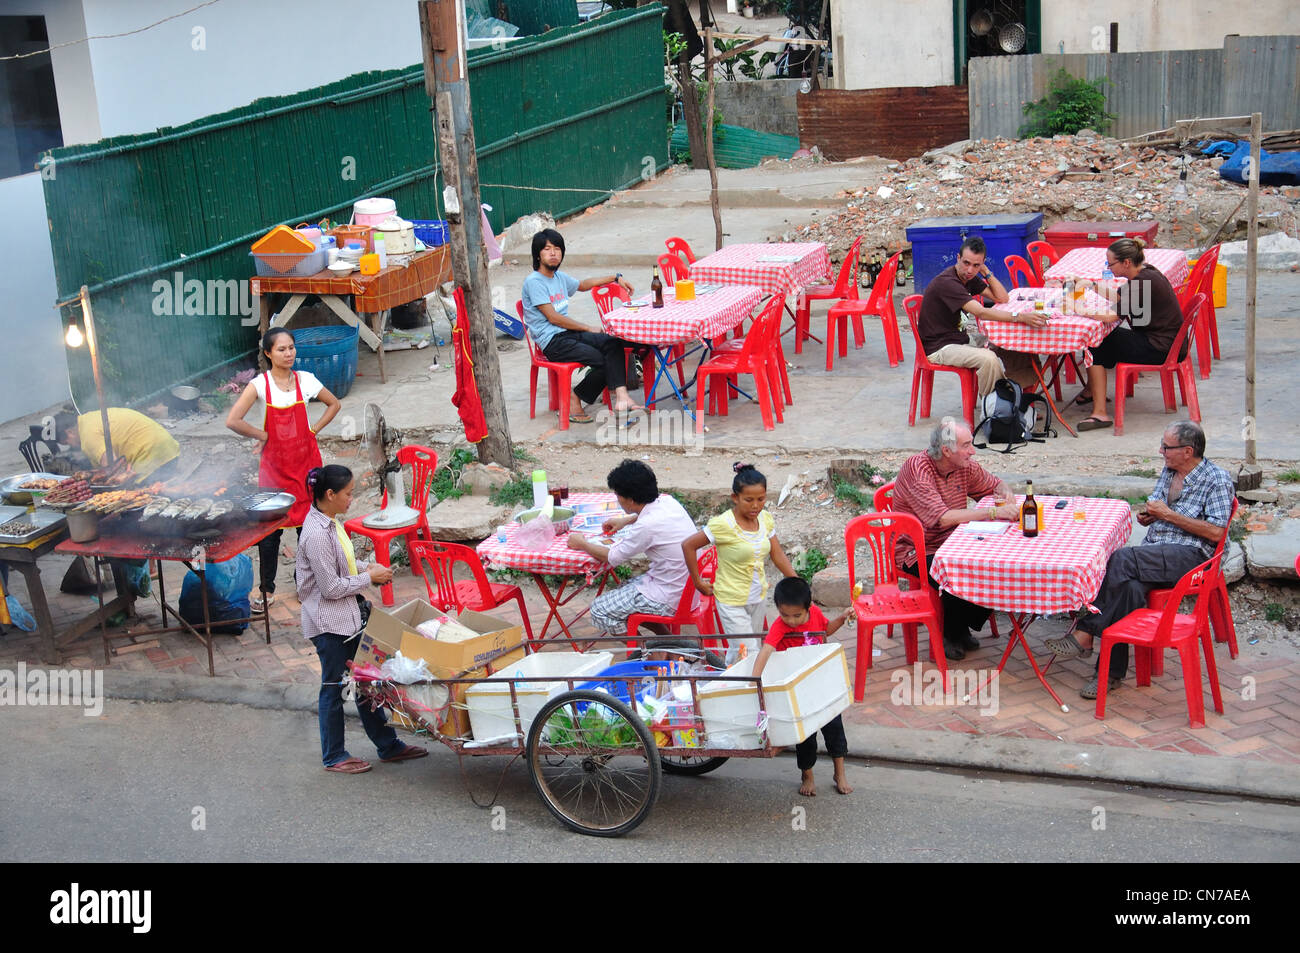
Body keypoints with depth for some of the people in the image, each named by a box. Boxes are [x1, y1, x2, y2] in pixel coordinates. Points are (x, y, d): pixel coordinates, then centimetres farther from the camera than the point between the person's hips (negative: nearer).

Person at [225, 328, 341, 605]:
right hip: (274, 462, -2)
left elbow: (334, 404, 16)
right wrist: (263, 435, -8)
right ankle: (267, 590, 10)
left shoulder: (305, 380, 0)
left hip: (305, 458, 2)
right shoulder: (260, 384, -8)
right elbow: (233, 421, -15)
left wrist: (314, 429, 5)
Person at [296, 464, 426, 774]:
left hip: (346, 616, 10)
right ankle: (334, 757, 22)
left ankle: (388, 745, 28)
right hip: (327, 623, -10)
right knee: (334, 687, 6)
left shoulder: (331, 522, 4)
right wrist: (369, 578, -14)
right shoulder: (316, 535, -26)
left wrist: (366, 567, 3)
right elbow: (331, 587, -23)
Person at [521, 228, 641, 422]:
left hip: (569, 333, 8)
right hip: (552, 342, -8)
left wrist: (615, 278, 30)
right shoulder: (533, 282, -11)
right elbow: (553, 317, -14)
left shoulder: (559, 277, 14)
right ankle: (574, 399, -4)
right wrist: (589, 330, -9)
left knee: (613, 344, -17)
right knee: (602, 360, -22)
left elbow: (583, 284, 36)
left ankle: (620, 394, -27)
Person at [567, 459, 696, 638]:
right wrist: (626, 520, 27)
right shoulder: (667, 502, -1)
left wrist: (582, 543, 2)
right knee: (624, 589, 25)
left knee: (599, 609, -2)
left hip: (670, 598, -9)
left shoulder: (647, 526, -26)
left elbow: (612, 558, -13)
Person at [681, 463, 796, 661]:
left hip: (759, 597, 6)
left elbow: (778, 555, 6)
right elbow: (688, 545, -16)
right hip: (732, 602, -6)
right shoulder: (724, 525, -21)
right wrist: (698, 582, -11)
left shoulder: (765, 519, -2)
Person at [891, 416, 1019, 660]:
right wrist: (993, 512, -34)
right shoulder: (917, 468, -23)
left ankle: (965, 625, 8)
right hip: (916, 553, -7)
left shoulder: (964, 466, -1)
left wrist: (1007, 494, -7)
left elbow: (995, 484, 18)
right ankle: (950, 635, -3)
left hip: (950, 545, 7)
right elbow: (942, 518, -33)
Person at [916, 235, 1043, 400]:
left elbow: (1003, 299, 6)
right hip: (938, 348, -9)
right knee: (988, 358, -33)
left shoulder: (969, 278, 7)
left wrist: (986, 271, -5)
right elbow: (981, 313, -34)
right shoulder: (946, 282, -24)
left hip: (959, 340, 10)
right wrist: (1019, 317, -42)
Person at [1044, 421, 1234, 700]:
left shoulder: (1218, 480, -2)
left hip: (1189, 555, -6)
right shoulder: (1168, 472, 20)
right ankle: (1113, 671, -30)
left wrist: (1168, 514, -10)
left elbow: (1216, 532, -12)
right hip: (1153, 555, 6)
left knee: (1121, 560, -32)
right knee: (1129, 585, -29)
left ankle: (1084, 634, -28)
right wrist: (1147, 515, 4)